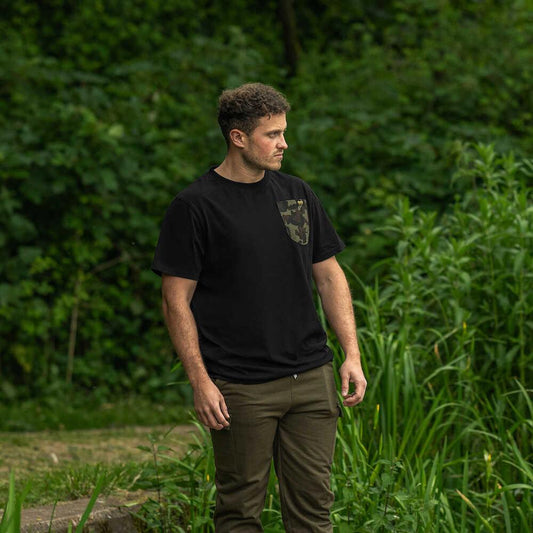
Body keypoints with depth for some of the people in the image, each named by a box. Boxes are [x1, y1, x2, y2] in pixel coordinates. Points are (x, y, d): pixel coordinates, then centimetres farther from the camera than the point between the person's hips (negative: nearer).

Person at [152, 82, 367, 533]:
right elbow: (177, 300, -6)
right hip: (241, 389, -5)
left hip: (311, 378, 5)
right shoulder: (196, 206, -6)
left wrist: (352, 354, 5)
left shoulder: (298, 195, 11)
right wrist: (200, 382, -13)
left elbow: (329, 276, 15)